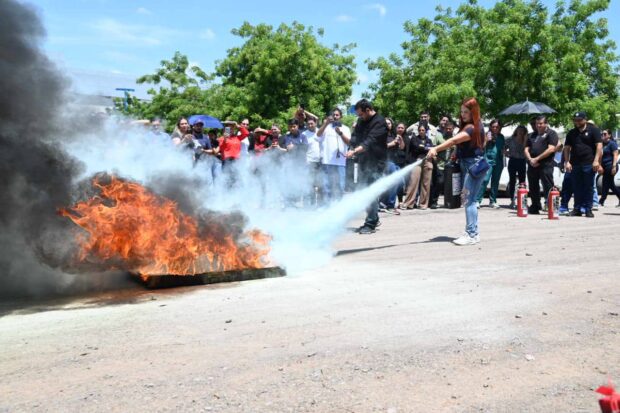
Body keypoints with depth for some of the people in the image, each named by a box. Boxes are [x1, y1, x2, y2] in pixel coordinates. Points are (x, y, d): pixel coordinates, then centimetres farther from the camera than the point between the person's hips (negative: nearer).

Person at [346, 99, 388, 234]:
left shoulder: (379, 122, -12)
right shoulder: (361, 121, 14)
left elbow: (370, 142, -25)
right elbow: (356, 137, 18)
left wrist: (355, 151, -36)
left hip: (375, 162, -8)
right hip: (365, 161, 8)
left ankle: (371, 224, -8)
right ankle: (374, 219, 23)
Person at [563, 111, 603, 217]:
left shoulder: (593, 130, 3)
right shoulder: (571, 133, 15)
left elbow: (599, 146, -4)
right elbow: (567, 148, 13)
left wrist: (596, 161, -13)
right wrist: (567, 162, 1)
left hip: (589, 164, -4)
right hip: (575, 164, 4)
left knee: (588, 188, -1)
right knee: (577, 188, 5)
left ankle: (588, 209, 4)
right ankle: (577, 209, 11)